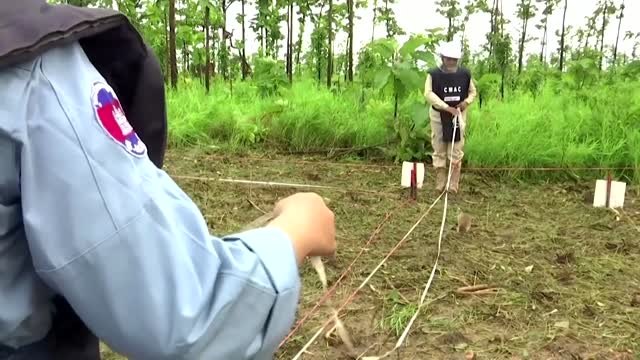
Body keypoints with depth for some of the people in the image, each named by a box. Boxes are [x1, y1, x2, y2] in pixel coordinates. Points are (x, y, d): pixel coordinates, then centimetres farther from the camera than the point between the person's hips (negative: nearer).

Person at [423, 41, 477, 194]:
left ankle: (453, 186, 9)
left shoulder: (465, 73, -2)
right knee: (439, 151, 5)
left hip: (458, 115, 1)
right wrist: (447, 107, -30)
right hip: (438, 115, -1)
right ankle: (440, 185, 15)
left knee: (456, 151, 1)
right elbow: (428, 93, -22)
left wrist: (466, 102, -13)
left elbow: (472, 91, 10)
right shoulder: (433, 74, -11)